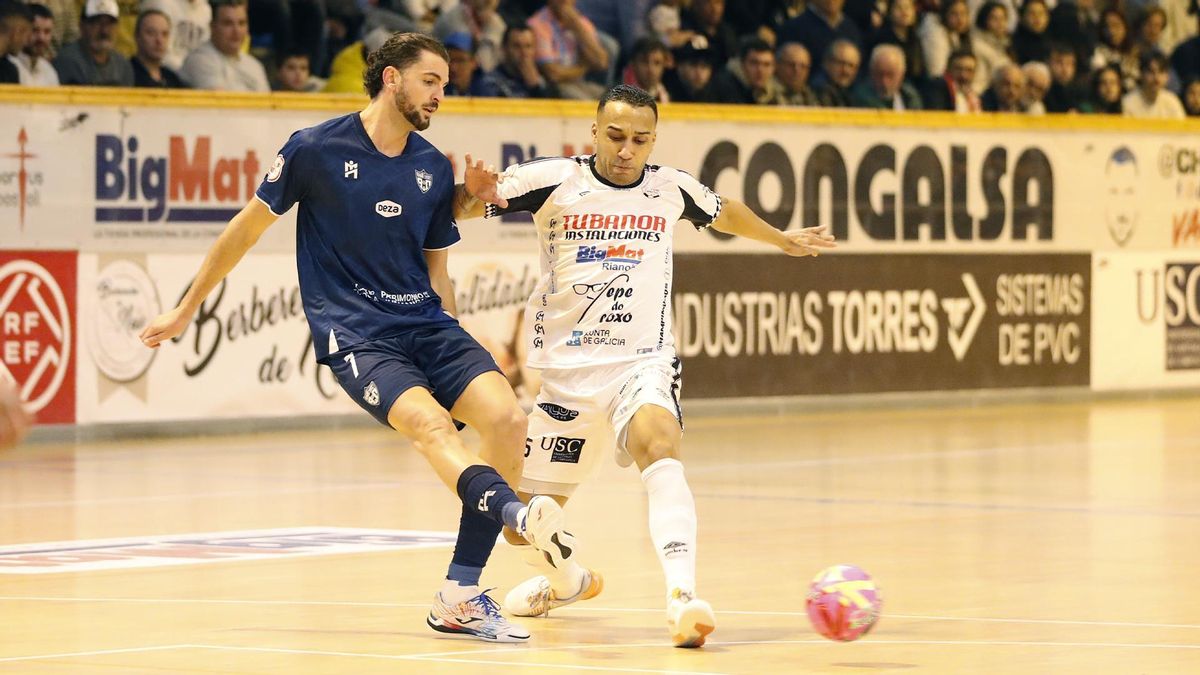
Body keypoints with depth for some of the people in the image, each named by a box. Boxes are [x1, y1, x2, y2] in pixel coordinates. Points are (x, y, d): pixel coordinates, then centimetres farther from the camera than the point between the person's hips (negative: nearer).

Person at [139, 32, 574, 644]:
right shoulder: (315, 149, -2)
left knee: (506, 416, -19)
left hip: (425, 323, 5)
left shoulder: (434, 170, 12)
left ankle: (460, 598, -14)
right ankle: (519, 513, -60)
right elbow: (248, 226, 8)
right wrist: (184, 311, 15)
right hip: (351, 332, -5)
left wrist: (455, 353, 20)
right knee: (429, 422, -31)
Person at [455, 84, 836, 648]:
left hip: (642, 363, 0)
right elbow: (454, 209, -6)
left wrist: (783, 240, 42)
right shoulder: (553, 181, -4)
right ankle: (569, 580, 43)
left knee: (658, 446, -34)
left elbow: (724, 213, 28)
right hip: (564, 369, 0)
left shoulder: (671, 189, 5)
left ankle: (682, 596, -46)